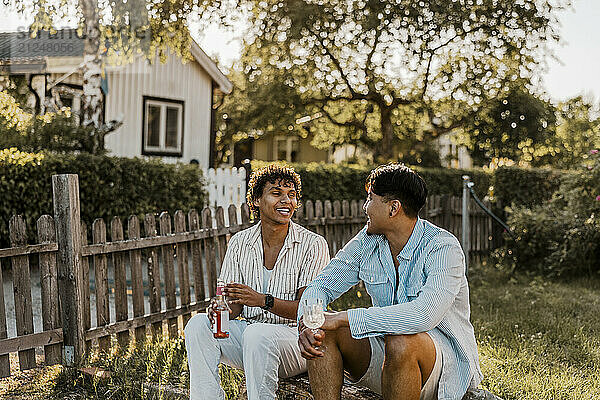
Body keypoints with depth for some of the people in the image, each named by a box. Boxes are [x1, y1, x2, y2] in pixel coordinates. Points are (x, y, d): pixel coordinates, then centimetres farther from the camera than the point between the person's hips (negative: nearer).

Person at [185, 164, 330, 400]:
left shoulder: (313, 245, -7)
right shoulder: (239, 243, 6)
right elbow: (234, 304, 7)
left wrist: (263, 300, -29)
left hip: (296, 336, -4)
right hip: (249, 330, 5)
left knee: (257, 333, -35)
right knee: (199, 324, -19)